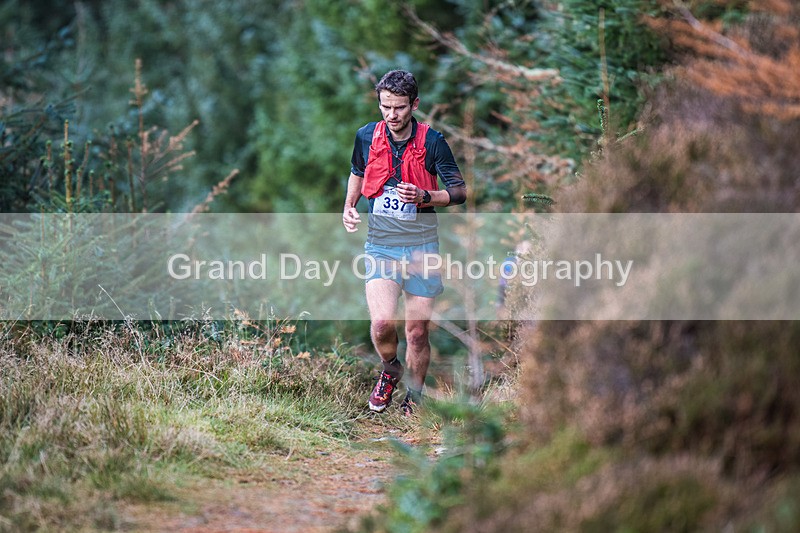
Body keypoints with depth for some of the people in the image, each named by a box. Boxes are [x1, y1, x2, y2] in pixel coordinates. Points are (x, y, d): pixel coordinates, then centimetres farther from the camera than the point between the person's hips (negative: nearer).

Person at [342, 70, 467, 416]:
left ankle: (413, 398, 24)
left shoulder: (432, 141, -8)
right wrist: (349, 206, 5)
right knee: (382, 323, -18)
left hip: (421, 246, -1)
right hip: (380, 244, 1)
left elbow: (460, 191, -3)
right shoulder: (367, 137, 0)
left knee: (417, 331, 2)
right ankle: (390, 370, 14)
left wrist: (423, 197, -20)